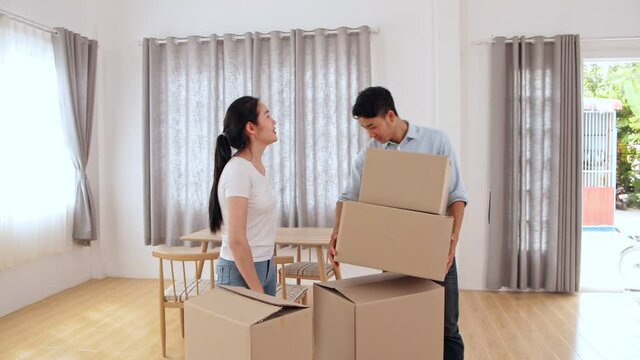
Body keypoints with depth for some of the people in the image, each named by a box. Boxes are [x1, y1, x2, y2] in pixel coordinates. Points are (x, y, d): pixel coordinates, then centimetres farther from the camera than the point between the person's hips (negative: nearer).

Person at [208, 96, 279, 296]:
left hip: (264, 266, 8)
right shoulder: (238, 170, -20)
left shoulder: (256, 167, 7)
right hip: (241, 272, -8)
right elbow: (236, 240, -22)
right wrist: (257, 290, -18)